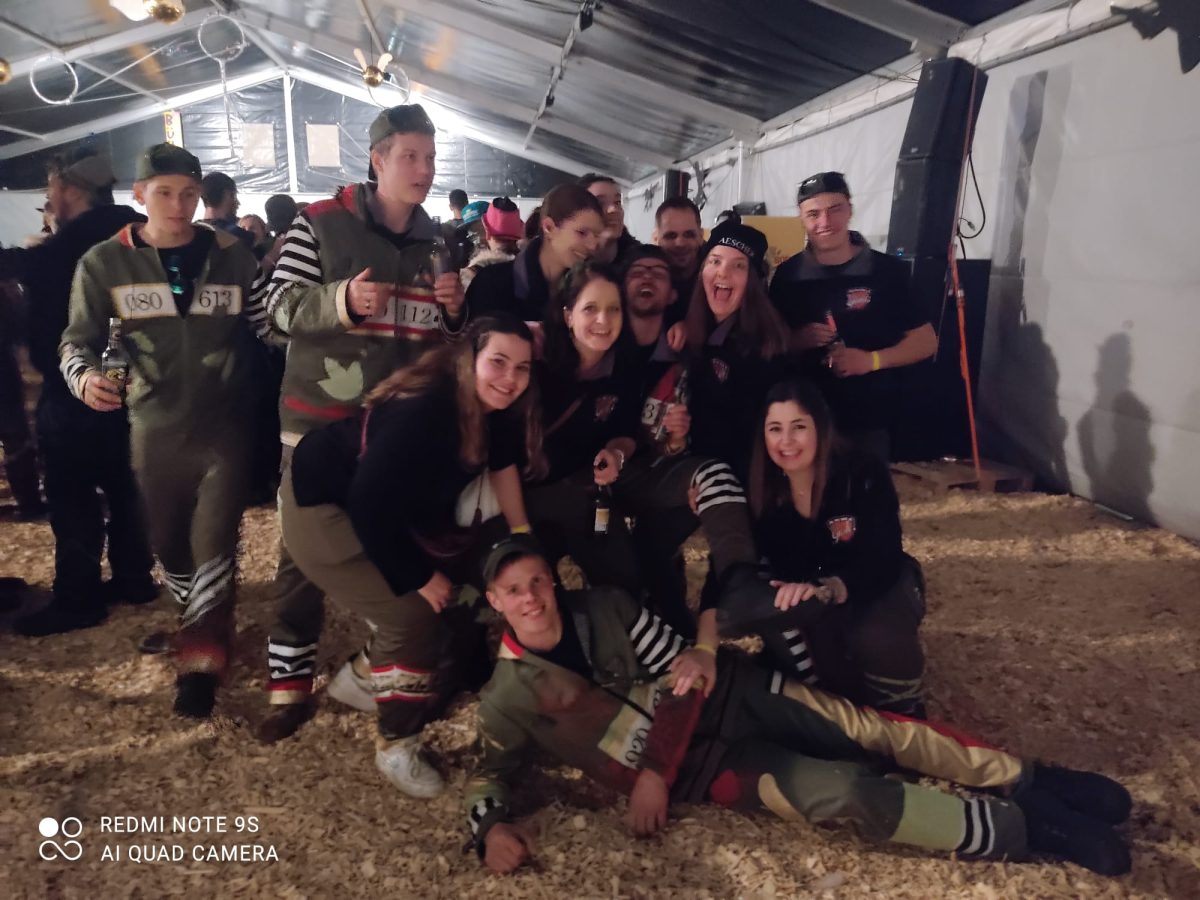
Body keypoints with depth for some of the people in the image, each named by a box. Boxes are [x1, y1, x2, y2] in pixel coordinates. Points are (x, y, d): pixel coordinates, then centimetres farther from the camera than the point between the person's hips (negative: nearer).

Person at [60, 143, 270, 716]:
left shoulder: (233, 256, 1)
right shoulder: (105, 263, -1)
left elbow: (270, 326, 3)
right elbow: (79, 340, 1)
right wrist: (83, 375, -21)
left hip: (224, 426, -1)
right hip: (154, 429, 2)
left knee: (213, 547, -4)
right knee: (169, 544, 16)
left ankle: (200, 660, 9)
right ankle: (203, 629, 42)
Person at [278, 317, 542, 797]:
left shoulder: (495, 407, -12)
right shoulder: (423, 410, -36)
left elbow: (503, 461, 6)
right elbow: (371, 504, -33)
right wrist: (418, 577, -22)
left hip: (396, 510, 9)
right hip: (321, 502, -8)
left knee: (466, 584, 12)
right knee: (414, 613, -15)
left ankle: (364, 675, 33)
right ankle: (396, 744, 7)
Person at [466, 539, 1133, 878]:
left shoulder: (603, 606, -5)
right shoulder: (510, 698, -8)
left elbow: (677, 668, -5)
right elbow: (490, 774, 1)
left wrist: (652, 770, -14)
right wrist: (493, 827, -23)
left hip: (726, 693, 3)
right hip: (699, 765, -2)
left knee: (866, 727, -13)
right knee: (846, 792, -20)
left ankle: (1030, 782, 2)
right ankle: (1024, 829, -11)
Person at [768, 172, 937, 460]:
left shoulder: (887, 271, -3)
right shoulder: (787, 275, 2)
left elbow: (926, 341, 1)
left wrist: (872, 360, -14)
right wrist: (798, 340, -13)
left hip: (868, 423, -1)